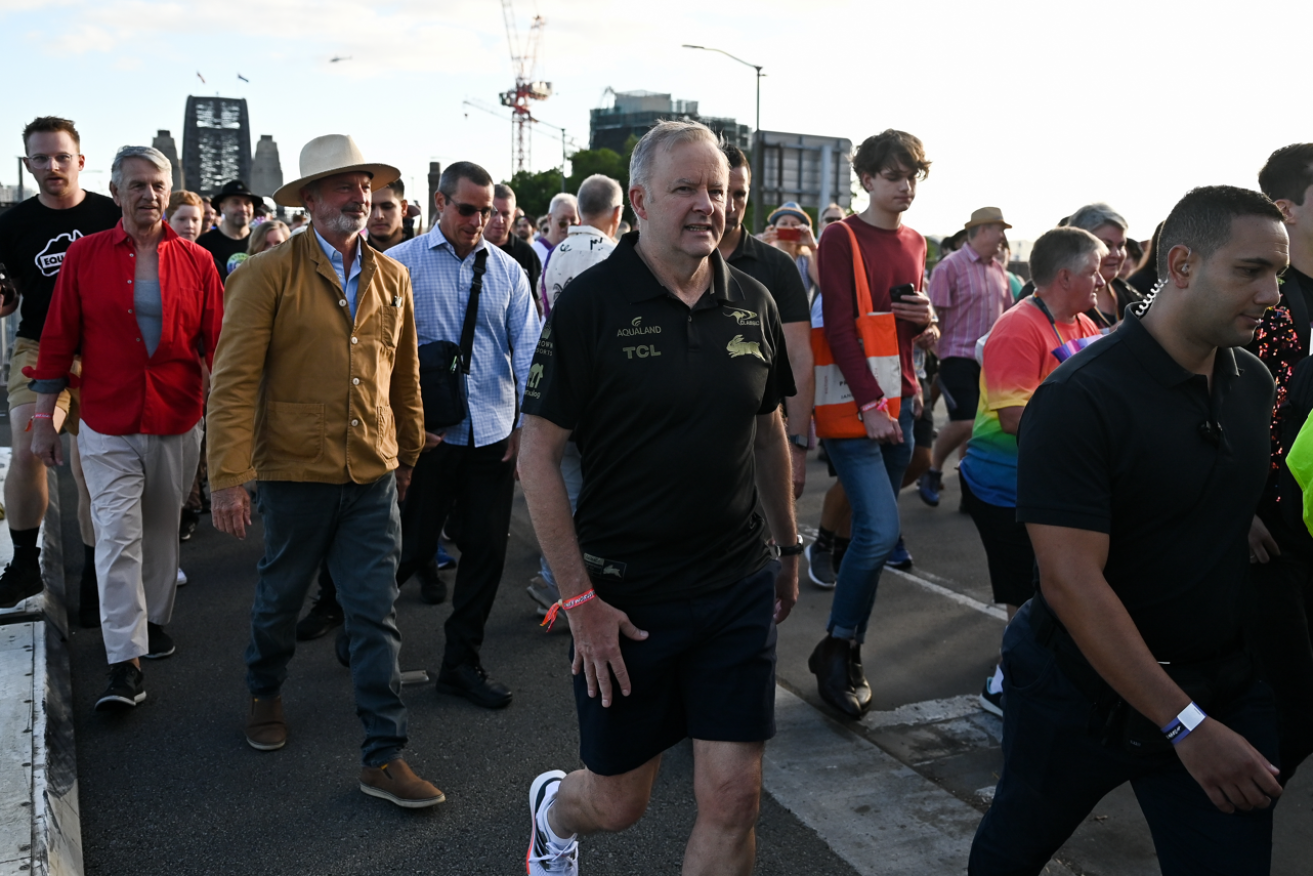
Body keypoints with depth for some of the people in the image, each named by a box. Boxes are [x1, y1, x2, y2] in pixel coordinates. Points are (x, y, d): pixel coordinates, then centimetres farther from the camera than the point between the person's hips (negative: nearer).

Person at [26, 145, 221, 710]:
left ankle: (154, 621, 34)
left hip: (178, 424, 1)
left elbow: (217, 343, 4)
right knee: (117, 537, -5)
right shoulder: (85, 256, 0)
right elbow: (58, 341, 2)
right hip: (108, 427, -1)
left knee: (161, 530, 15)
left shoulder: (196, 261, 1)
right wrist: (44, 418, 1)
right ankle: (125, 665, -2)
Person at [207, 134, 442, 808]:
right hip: (295, 473, -3)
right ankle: (264, 695, 47)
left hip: (373, 476, 3)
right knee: (280, 599, 18)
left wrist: (410, 450, 21)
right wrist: (228, 478, -17)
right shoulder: (270, 274, -8)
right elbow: (234, 380, -12)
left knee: (376, 614, 2)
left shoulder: (392, 277, 6)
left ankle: (383, 758, 10)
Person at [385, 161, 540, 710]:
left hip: (494, 436, 3)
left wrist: (529, 422, -5)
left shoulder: (506, 269, 8)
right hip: (427, 434, -3)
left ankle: (462, 663, 23)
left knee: (487, 551, 7)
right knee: (413, 547, 6)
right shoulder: (400, 264, -1)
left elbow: (527, 347, 4)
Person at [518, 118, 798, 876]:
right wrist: (579, 598, -13)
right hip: (626, 597, -3)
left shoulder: (753, 303, 3)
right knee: (618, 803, 12)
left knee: (734, 802, 5)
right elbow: (539, 455, -11)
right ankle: (553, 808, 48)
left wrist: (790, 546, 16)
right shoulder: (592, 303, -11)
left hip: (740, 588, 4)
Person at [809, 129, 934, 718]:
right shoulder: (842, 238, -5)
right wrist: (870, 403, -19)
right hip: (851, 402, -7)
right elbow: (840, 325, -12)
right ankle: (836, 649, 4)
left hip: (898, 399, 7)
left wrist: (927, 317, 0)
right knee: (880, 530, -15)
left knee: (876, 532, 8)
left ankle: (848, 650, 19)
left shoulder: (915, 243, 15)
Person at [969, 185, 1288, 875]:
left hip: (1221, 686, 5)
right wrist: (1185, 725, -28)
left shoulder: (1254, 383, 0)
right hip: (1085, 685, -5)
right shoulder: (1079, 399, -23)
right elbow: (1071, 582, -27)